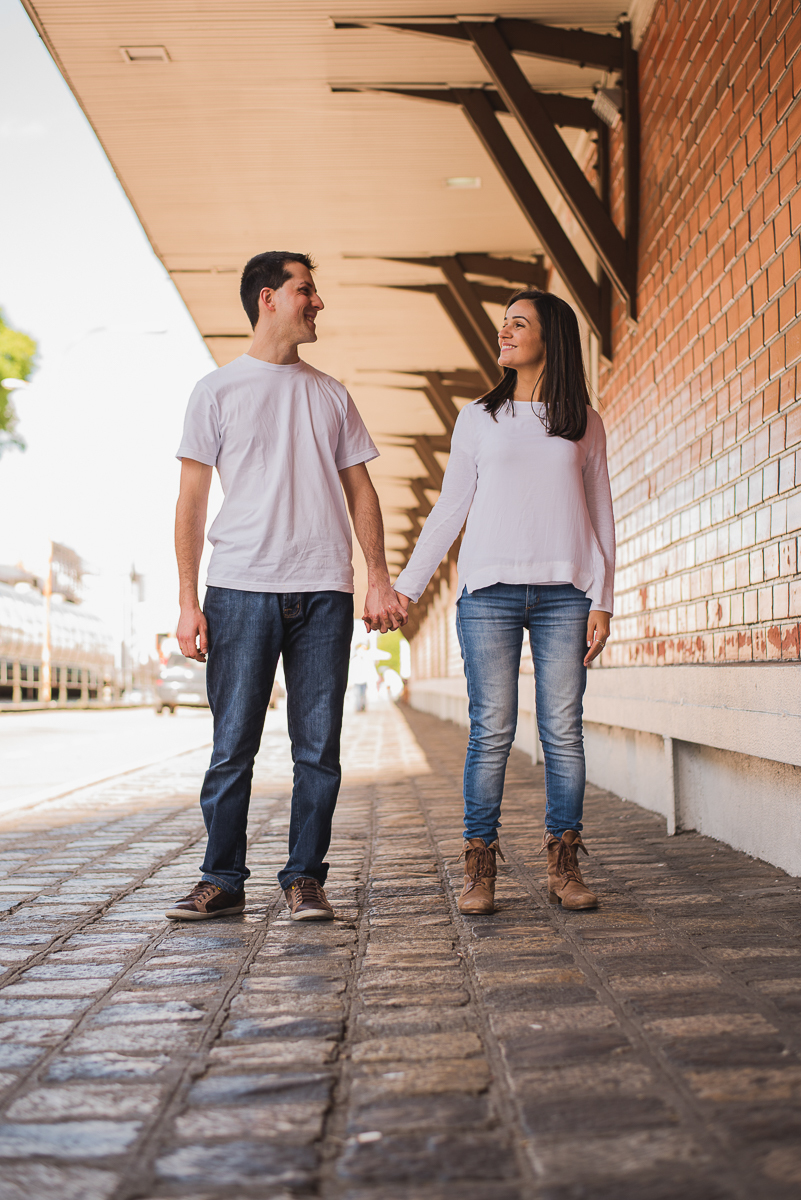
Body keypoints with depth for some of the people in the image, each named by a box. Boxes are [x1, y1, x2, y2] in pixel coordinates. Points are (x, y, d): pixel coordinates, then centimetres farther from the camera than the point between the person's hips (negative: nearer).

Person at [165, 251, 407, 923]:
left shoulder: (331, 395, 17)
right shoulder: (218, 391, 8)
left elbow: (360, 490, 17)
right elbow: (192, 500, 4)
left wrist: (379, 578, 5)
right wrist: (188, 599, -3)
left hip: (324, 592, 3)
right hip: (241, 589, -2)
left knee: (319, 749, 2)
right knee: (232, 747, 0)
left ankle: (306, 879, 12)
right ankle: (223, 880, 12)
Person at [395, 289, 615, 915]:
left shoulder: (584, 423, 13)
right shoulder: (478, 417, 14)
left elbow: (599, 516, 12)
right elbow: (449, 509, 13)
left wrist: (601, 601, 3)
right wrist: (405, 586, 8)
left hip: (563, 593, 0)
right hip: (489, 590, 0)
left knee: (563, 730, -1)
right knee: (492, 731, -3)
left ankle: (565, 866, 8)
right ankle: (481, 866, 4)